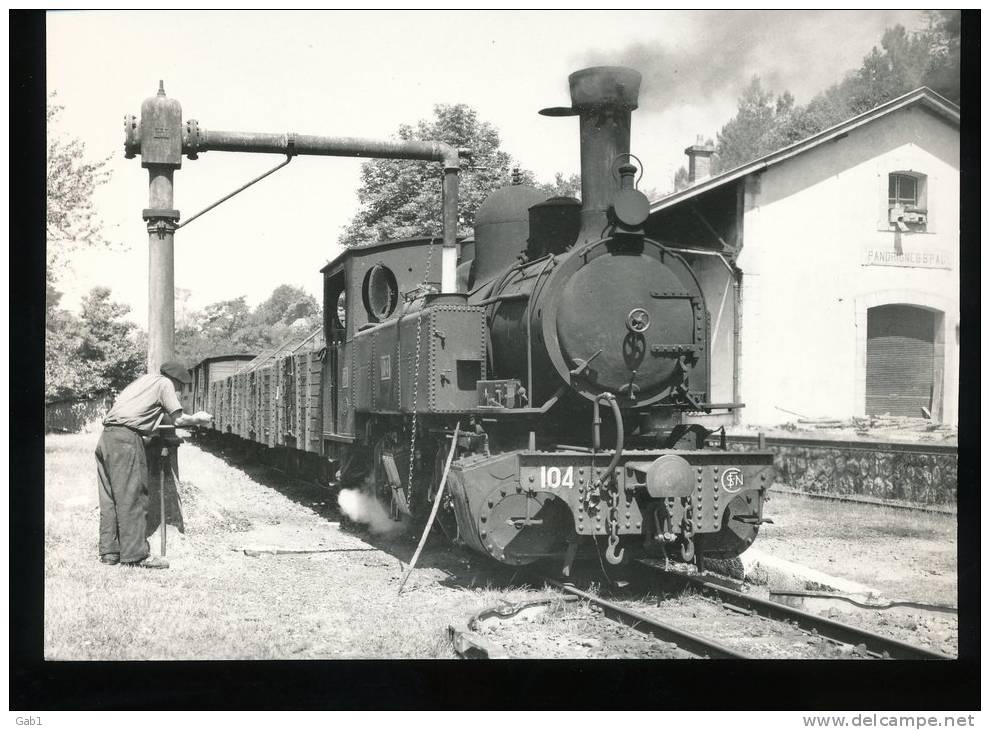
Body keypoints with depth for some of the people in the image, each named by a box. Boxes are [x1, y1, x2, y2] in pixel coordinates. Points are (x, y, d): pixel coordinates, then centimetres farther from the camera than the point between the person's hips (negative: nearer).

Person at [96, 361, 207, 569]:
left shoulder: (144, 379, 27)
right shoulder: (164, 384, 5)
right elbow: (178, 419, 1)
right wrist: (197, 418, 19)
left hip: (106, 436, 9)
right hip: (127, 437, -8)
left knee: (110, 497, 9)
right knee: (132, 496, -7)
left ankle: (109, 552, 12)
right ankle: (137, 554, -7)